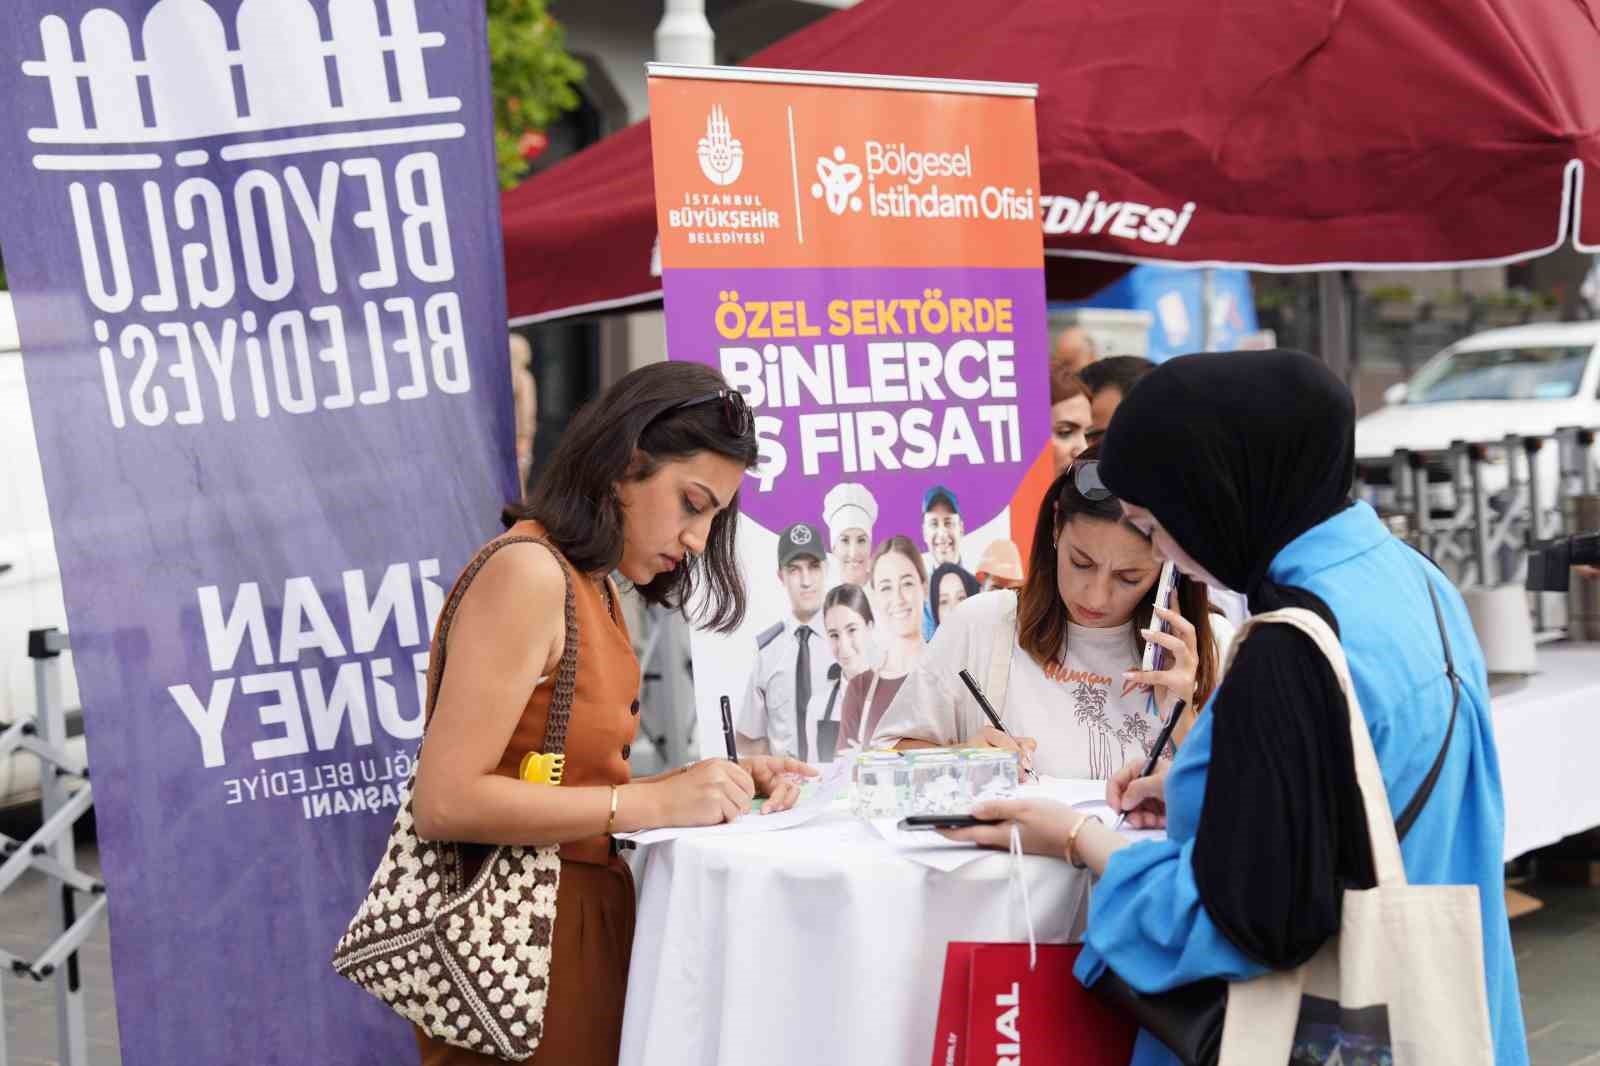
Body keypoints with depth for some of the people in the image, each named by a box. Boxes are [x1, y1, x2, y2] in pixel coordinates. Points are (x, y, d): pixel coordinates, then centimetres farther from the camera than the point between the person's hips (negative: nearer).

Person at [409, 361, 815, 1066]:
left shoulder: (594, 587, 11)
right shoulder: (527, 572, -17)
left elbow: (574, 779, 8)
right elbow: (446, 802, -24)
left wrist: (719, 782, -4)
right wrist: (653, 802, -22)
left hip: (583, 915, 9)